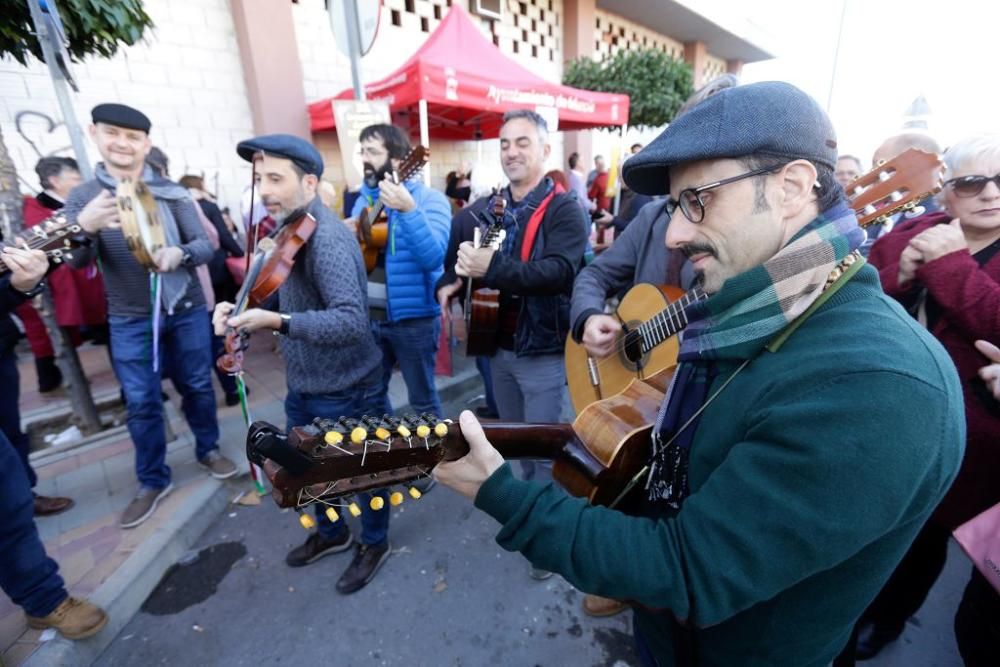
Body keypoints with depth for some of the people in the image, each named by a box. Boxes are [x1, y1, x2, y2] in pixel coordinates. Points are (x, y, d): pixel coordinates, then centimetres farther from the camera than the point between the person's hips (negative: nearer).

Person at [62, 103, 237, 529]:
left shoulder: (171, 193, -1)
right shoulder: (82, 197, 1)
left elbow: (206, 245, -7)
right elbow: (76, 261, -9)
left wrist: (179, 254, -30)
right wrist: (85, 228, -32)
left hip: (187, 309, 0)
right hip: (129, 320, 1)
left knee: (197, 386, 12)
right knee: (141, 402, 8)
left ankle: (209, 450, 34)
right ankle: (152, 481, 24)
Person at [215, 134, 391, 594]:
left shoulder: (326, 237, -25)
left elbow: (351, 321, -34)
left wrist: (277, 323, -41)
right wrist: (241, 308, -3)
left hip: (345, 390, -9)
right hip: (303, 385, 10)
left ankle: (375, 544, 40)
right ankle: (331, 533, 52)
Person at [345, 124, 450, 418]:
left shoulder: (429, 199, -10)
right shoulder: (363, 199, 10)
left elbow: (433, 258, -27)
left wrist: (408, 210, -38)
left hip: (413, 318, -6)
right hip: (368, 316, 7)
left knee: (422, 400, 9)